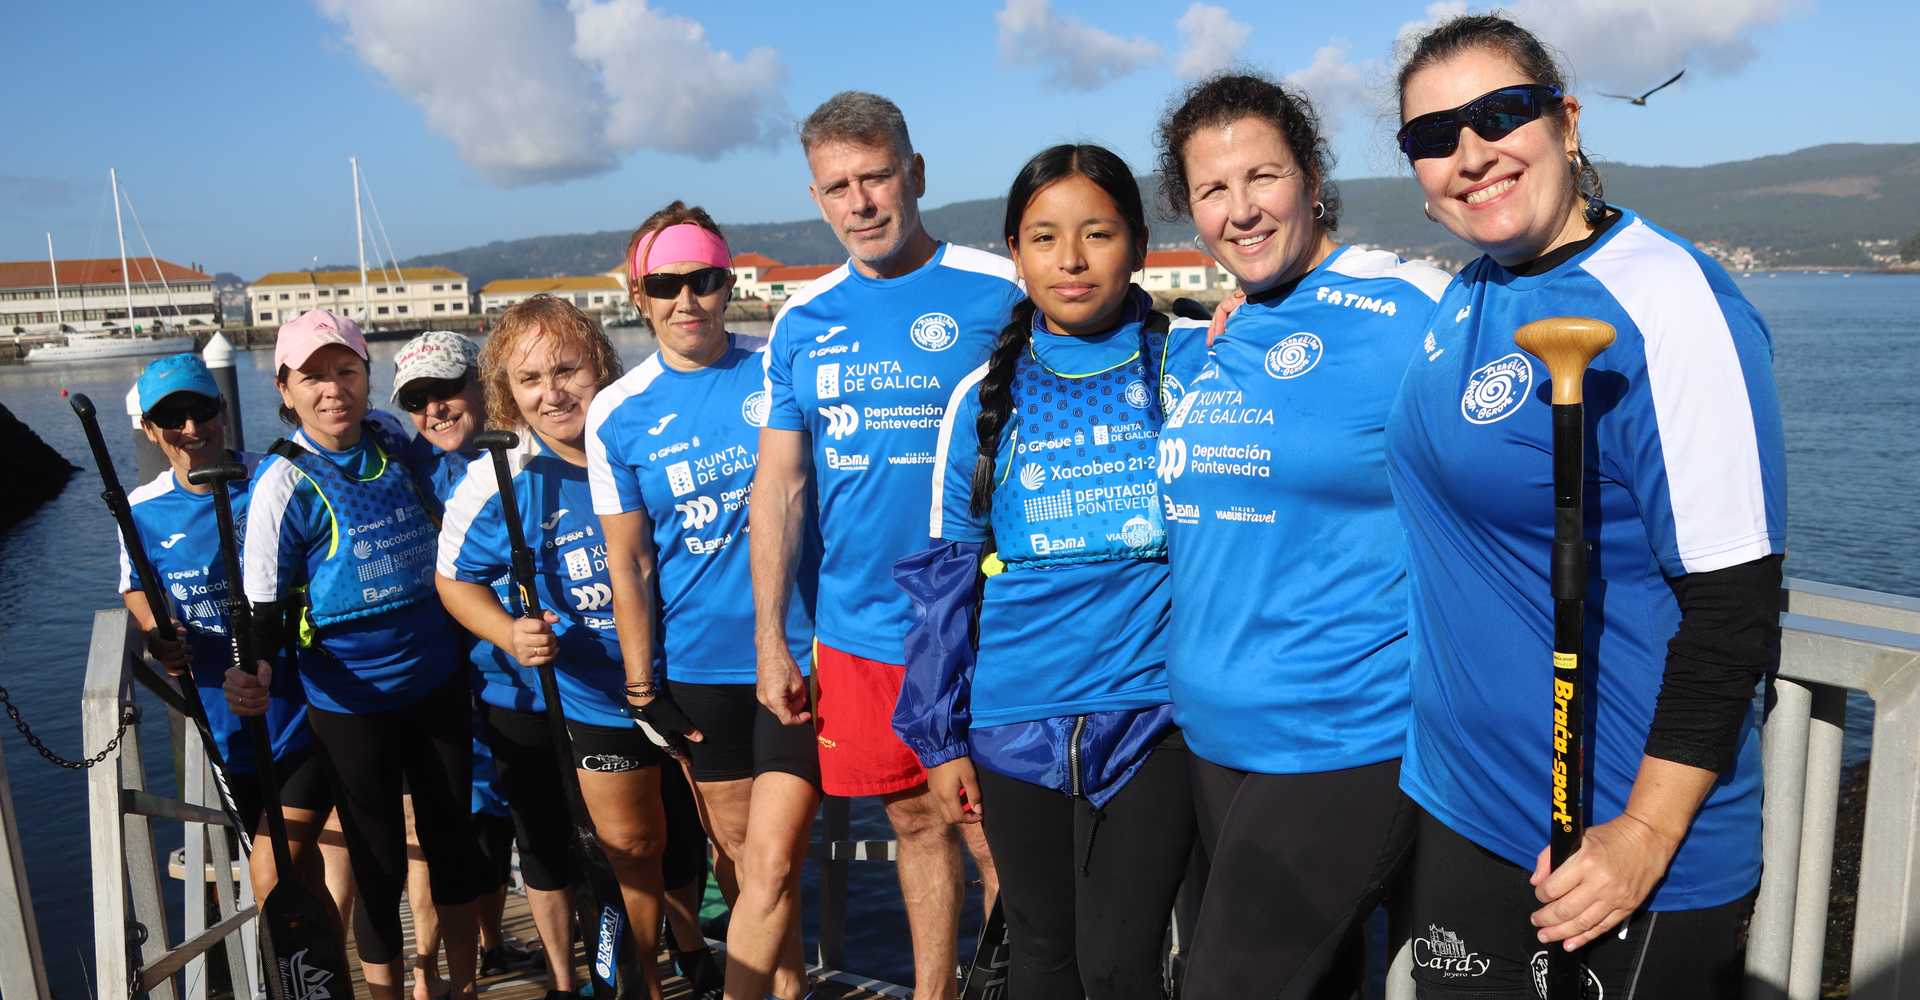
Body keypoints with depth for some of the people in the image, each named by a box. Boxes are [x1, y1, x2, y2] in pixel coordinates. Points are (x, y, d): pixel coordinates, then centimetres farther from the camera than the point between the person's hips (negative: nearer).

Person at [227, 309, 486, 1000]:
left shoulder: (393, 441, 1)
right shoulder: (283, 482, -12)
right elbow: (264, 607, -11)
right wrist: (255, 671, -29)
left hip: (437, 679, 5)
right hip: (350, 702, -4)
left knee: (454, 838, 15)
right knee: (380, 862, 6)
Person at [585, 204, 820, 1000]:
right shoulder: (616, 414, 0)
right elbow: (628, 562, 3)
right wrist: (642, 686, 2)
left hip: (798, 654, -2)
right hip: (698, 668, 2)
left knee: (772, 865, -5)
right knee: (736, 857, 15)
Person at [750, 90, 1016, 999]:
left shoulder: (1001, 291, -6)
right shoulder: (802, 321, 6)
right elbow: (779, 484, 8)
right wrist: (769, 639, 6)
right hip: (857, 634, 4)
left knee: (998, 838, 3)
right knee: (915, 822, 17)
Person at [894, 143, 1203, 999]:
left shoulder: (1196, 363, -3)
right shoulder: (985, 398, 3)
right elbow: (946, 576, 6)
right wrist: (940, 736, 6)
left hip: (1151, 713, -2)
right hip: (1018, 726, 2)